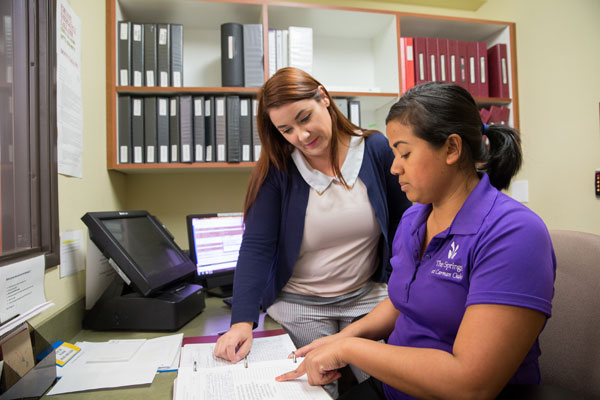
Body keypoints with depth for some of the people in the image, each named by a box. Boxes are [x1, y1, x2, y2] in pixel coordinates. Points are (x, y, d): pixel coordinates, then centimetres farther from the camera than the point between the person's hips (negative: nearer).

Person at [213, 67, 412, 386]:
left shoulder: (376, 149, -8)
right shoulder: (276, 168, -12)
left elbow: (403, 222, -1)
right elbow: (256, 246, -16)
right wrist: (242, 321, -25)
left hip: (368, 298, 2)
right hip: (300, 306, -1)